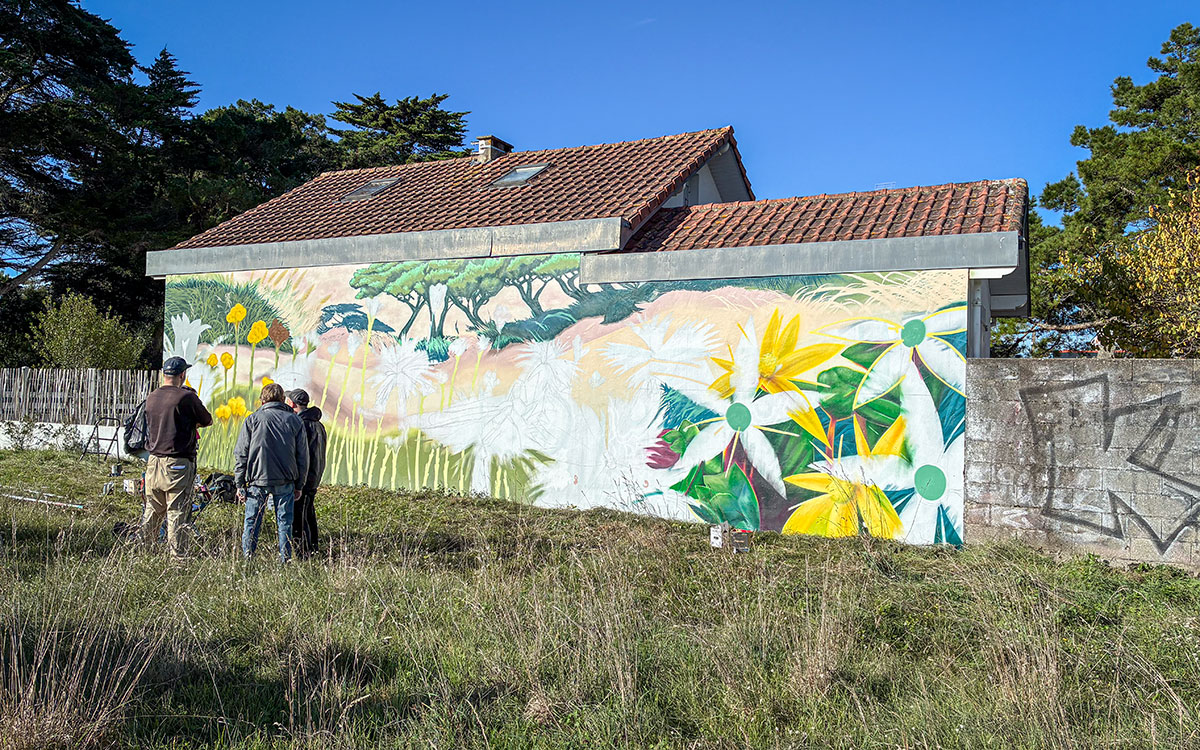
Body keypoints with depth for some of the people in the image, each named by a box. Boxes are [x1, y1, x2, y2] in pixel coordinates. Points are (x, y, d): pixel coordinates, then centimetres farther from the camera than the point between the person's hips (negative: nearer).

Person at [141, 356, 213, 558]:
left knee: (152, 510, 17)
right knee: (177, 512, -1)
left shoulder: (151, 398, 8)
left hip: (153, 461, 6)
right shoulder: (186, 396, -11)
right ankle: (175, 555, 1)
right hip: (178, 464, -6)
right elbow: (207, 421, -1)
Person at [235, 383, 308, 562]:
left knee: (252, 522, 9)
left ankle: (247, 559, 11)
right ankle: (285, 560, 8)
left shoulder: (252, 420, 2)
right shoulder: (295, 421, 6)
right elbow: (303, 457, 7)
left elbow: (240, 455, 1)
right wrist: (299, 485, 14)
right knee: (285, 522, 7)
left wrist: (239, 484, 7)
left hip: (257, 480, -1)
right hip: (286, 482, 1)